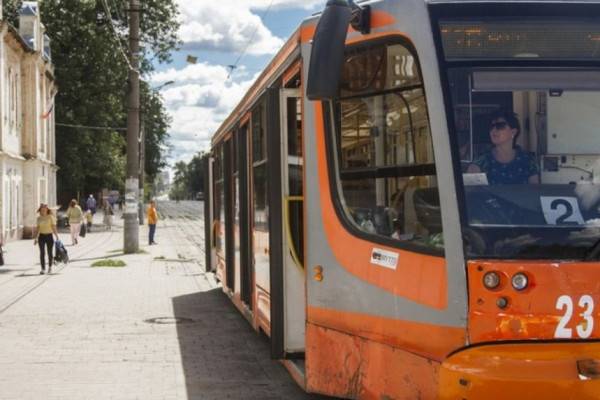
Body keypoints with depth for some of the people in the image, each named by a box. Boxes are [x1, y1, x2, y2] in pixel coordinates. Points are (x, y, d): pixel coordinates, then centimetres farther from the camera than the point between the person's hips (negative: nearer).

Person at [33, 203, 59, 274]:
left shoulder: (50, 217, -4)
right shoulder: (39, 218, 7)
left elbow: (54, 227, -9)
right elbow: (37, 228, 12)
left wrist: (57, 237, -16)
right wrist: (35, 238, 10)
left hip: (49, 236, -2)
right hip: (41, 236, 2)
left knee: (49, 252, 7)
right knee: (42, 253, -4)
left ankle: (50, 267, 27)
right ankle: (43, 269, -3)